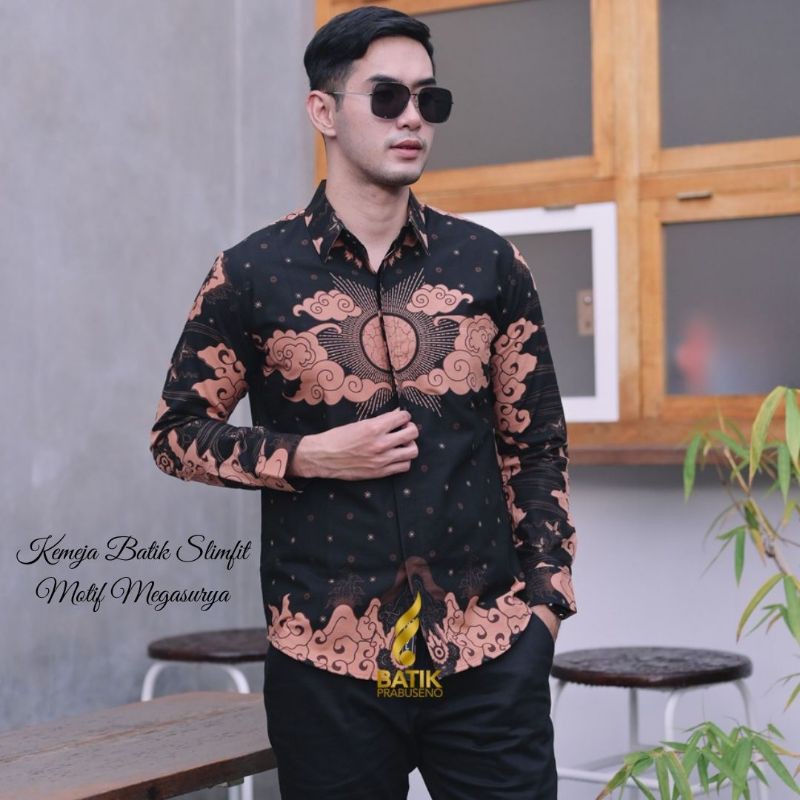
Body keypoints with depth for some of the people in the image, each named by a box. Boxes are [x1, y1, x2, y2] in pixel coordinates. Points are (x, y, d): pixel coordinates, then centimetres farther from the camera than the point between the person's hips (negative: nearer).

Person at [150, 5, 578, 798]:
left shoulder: (489, 264, 5)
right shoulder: (252, 274, -1)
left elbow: (534, 443, 10)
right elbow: (176, 431, 5)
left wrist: (546, 591, 3)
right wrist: (309, 457, -9)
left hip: (490, 652, 2)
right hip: (328, 658, -1)